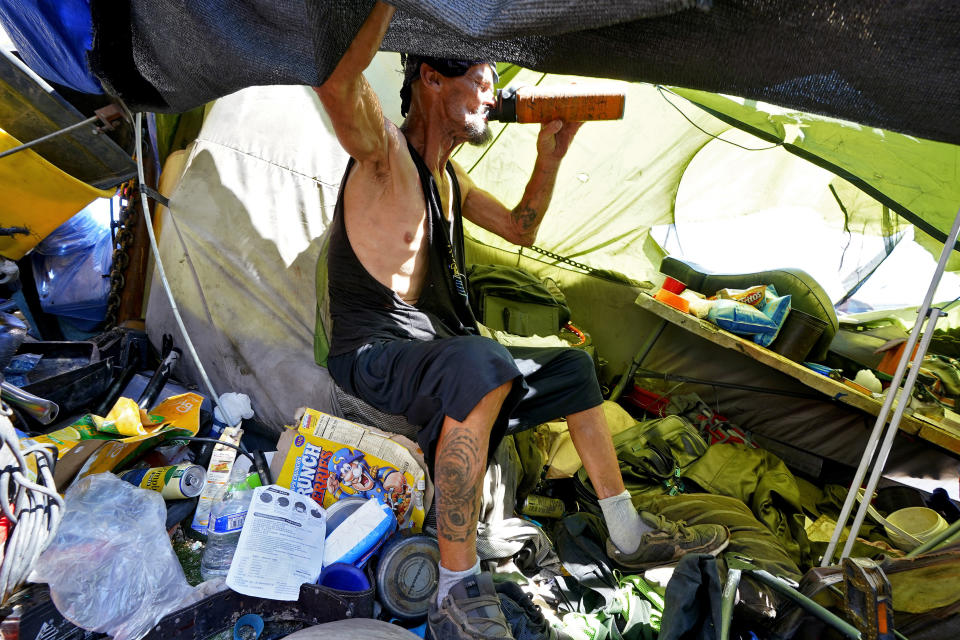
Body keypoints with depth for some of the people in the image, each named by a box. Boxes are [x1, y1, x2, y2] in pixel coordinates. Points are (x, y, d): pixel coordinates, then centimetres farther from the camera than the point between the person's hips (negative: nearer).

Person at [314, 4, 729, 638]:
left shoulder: (448, 175, 15)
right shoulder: (384, 150, -13)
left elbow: (520, 229, 26)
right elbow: (335, 81, -36)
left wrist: (550, 158, 15)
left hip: (439, 351, 9)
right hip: (374, 354, -9)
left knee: (573, 368, 11)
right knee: (482, 364, -41)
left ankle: (630, 536, 19)